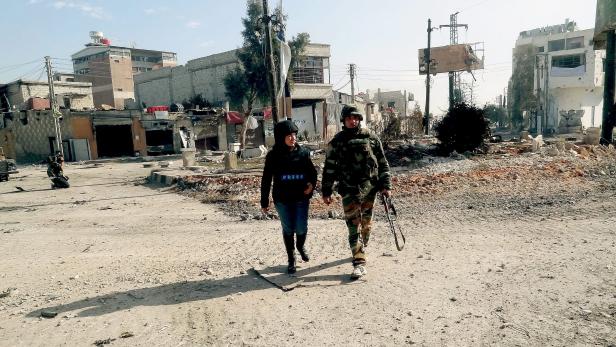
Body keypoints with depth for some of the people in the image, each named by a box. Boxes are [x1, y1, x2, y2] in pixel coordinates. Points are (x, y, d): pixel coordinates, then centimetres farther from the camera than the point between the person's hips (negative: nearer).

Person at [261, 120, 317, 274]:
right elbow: (266, 180, 0)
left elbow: (312, 171, 8)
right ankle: (291, 260, 27)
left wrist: (311, 183, -14)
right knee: (288, 230, 8)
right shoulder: (273, 155, -5)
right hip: (282, 199, 0)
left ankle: (301, 246, 36)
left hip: (301, 198, 1)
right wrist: (264, 202, 1)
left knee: (301, 228, 1)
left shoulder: (303, 152, -2)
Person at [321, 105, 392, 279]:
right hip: (349, 190, -1)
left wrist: (386, 185, 1)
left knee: (366, 223, 13)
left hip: (370, 187, 2)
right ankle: (359, 263, -3)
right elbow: (329, 168, 5)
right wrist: (326, 192, 3)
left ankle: (362, 249, 38)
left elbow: (382, 163, 6)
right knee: (353, 226, -6)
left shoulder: (371, 137, 4)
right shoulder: (337, 141, 2)